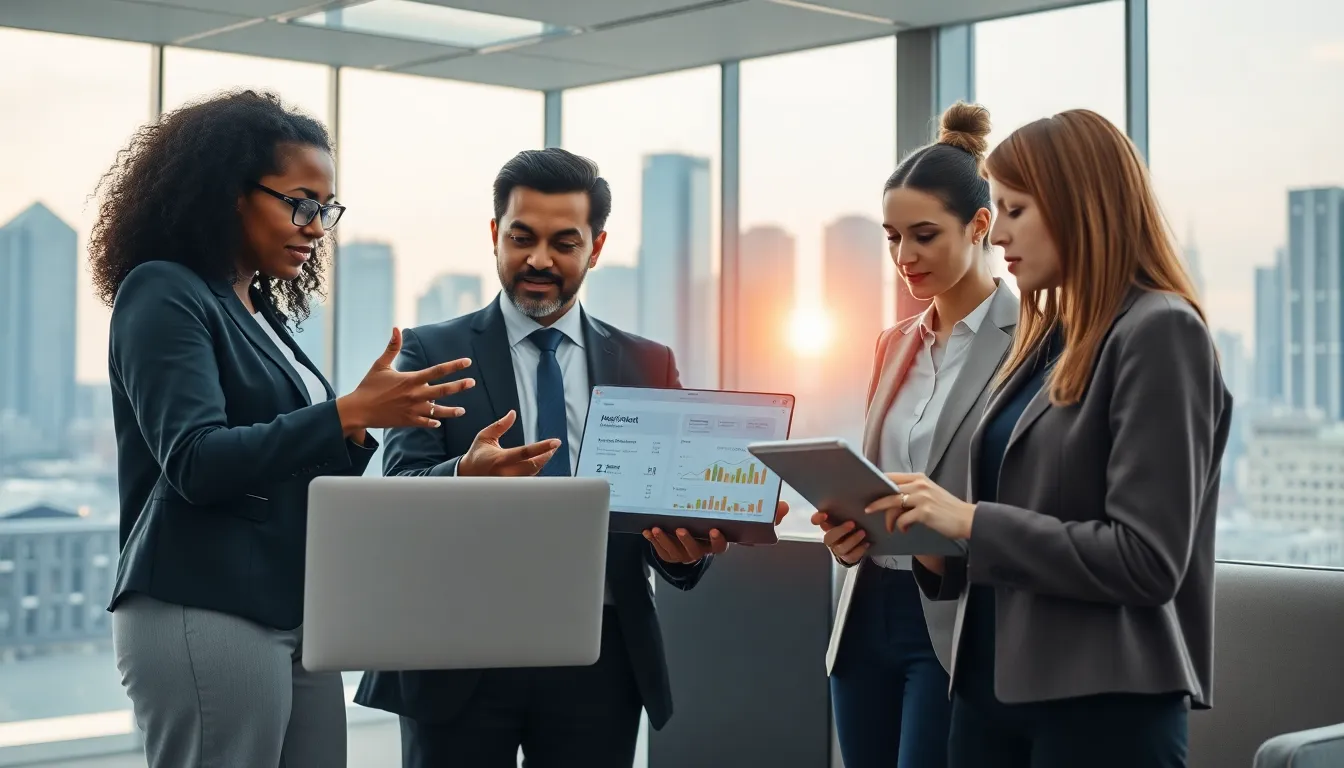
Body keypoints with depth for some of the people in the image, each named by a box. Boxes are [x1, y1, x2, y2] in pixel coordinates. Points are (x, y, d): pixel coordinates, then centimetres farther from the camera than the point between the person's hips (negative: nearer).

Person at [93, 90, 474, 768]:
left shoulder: (262, 311, 16)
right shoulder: (164, 295, -6)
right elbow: (195, 463, -18)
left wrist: (359, 423, 0)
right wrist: (350, 413, -19)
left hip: (297, 617, 8)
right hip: (204, 618, -8)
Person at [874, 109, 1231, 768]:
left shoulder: (1160, 333, -10)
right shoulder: (1048, 339, 13)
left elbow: (1145, 560, -18)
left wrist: (974, 522, -17)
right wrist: (938, 546, -2)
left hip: (1102, 703, -7)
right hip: (992, 686, 7)